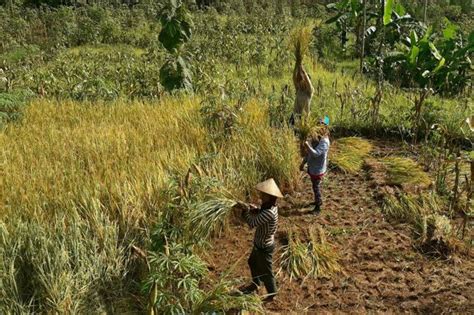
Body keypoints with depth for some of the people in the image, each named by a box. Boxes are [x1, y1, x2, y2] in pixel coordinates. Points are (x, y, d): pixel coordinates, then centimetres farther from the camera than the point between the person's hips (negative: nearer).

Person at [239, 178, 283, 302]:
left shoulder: (269, 213, -36)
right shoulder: (269, 206, -8)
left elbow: (253, 223, -30)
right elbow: (261, 214, 9)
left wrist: (245, 212, -14)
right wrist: (256, 210, -11)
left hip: (264, 247, -9)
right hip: (259, 244, 9)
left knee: (266, 272, 13)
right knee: (252, 263, 30)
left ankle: (272, 295, 36)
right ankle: (255, 284, 55)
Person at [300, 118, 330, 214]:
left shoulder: (324, 141, -25)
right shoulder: (315, 137, 3)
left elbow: (316, 153, -34)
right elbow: (309, 152, 11)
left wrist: (307, 146, -42)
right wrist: (303, 163, 14)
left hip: (318, 169, -9)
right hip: (312, 167, 9)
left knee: (316, 187, 2)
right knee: (315, 186, 23)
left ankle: (318, 207, 15)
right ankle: (319, 201, 42)